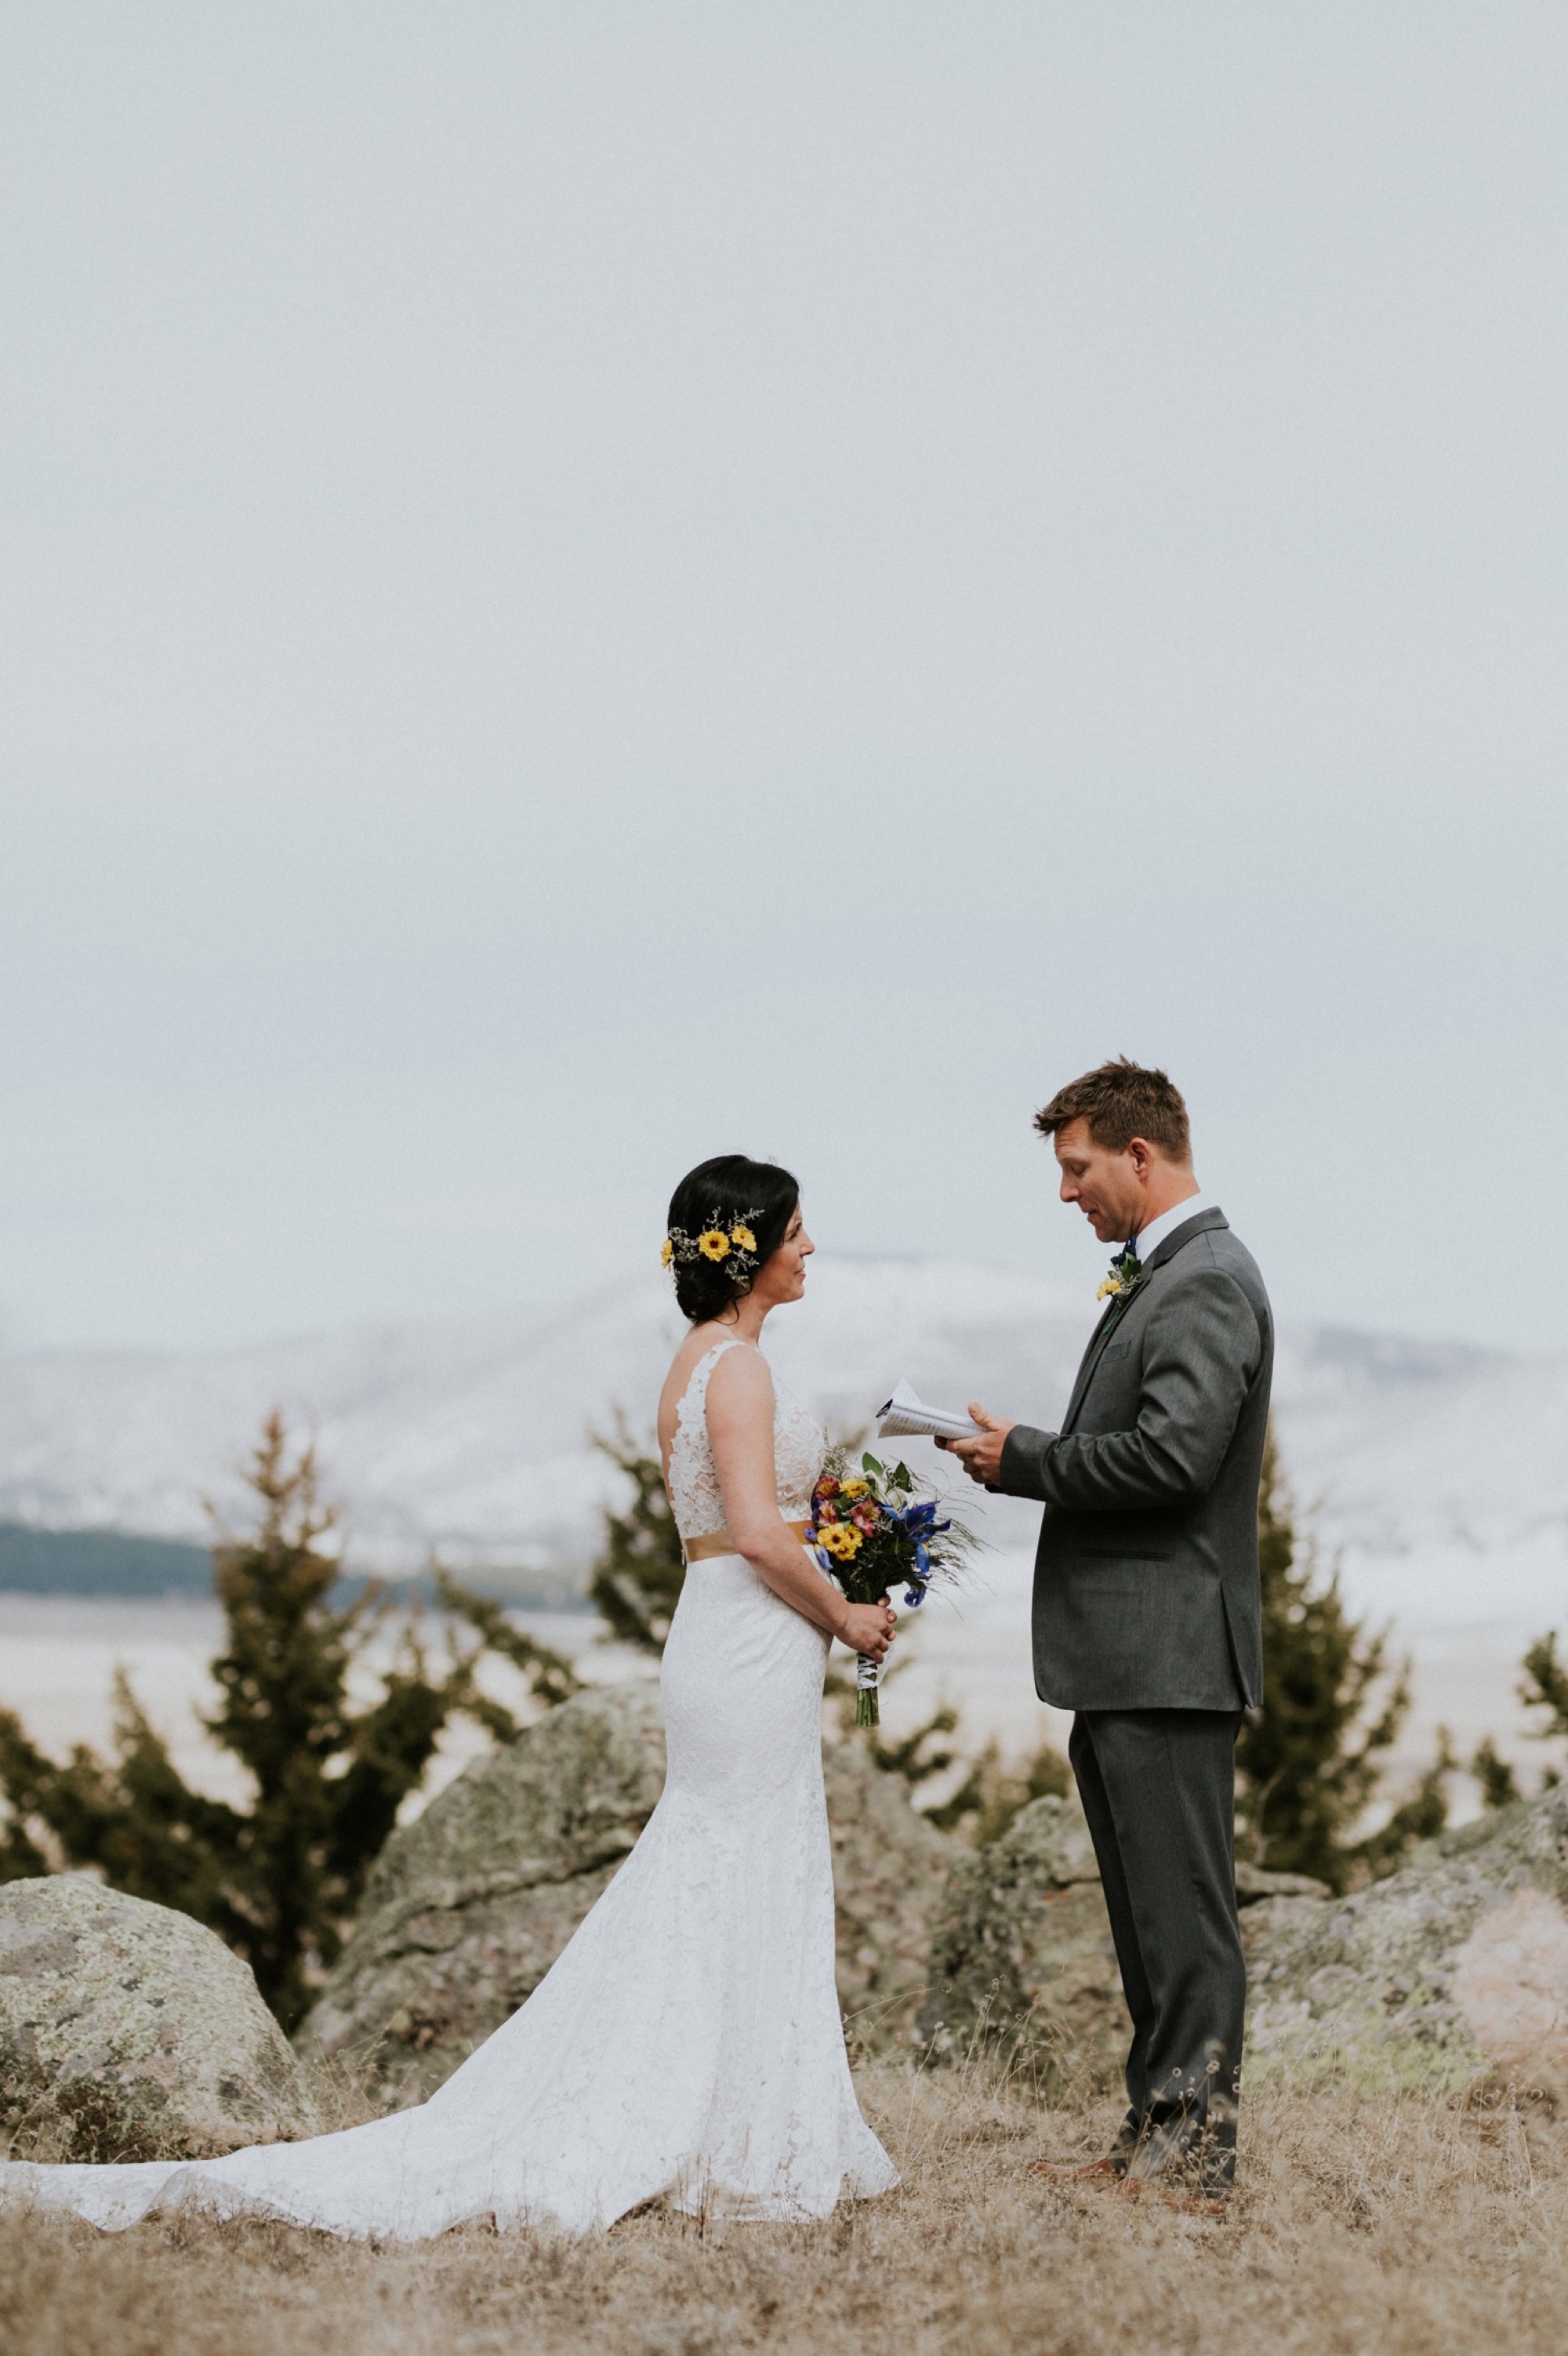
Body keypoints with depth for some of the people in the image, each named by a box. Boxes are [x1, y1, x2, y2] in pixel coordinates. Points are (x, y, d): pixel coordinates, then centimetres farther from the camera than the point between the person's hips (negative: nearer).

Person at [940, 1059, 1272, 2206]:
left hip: (1168, 1655, -11)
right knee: (1150, 1911, 14)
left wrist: (1026, 1458, -14)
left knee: (1184, 1911, -6)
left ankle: (1194, 2153, -2)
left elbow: (1173, 1455, -25)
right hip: (1125, 1658, 11)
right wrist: (1029, 1460, 7)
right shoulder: (1160, 1276, 18)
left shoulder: (1207, 1281, -14)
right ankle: (1158, 2138, 20)